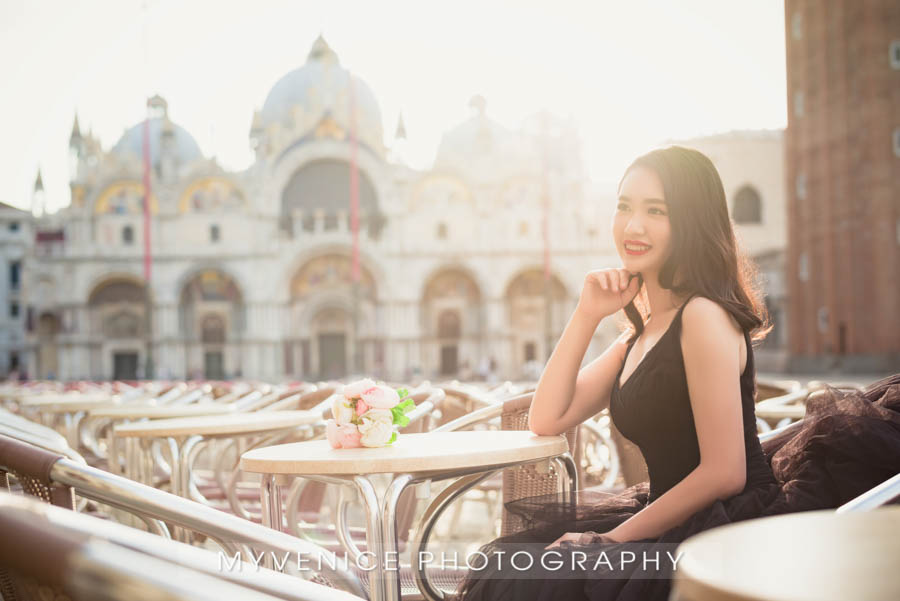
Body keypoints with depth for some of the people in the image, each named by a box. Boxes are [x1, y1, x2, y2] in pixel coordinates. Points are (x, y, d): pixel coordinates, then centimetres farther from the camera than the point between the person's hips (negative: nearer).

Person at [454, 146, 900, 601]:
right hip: (672, 521, 8)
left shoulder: (704, 316, -15)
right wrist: (586, 315, 3)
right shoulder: (642, 333, 14)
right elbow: (546, 420, 10)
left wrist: (614, 538, -13)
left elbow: (724, 473, -20)